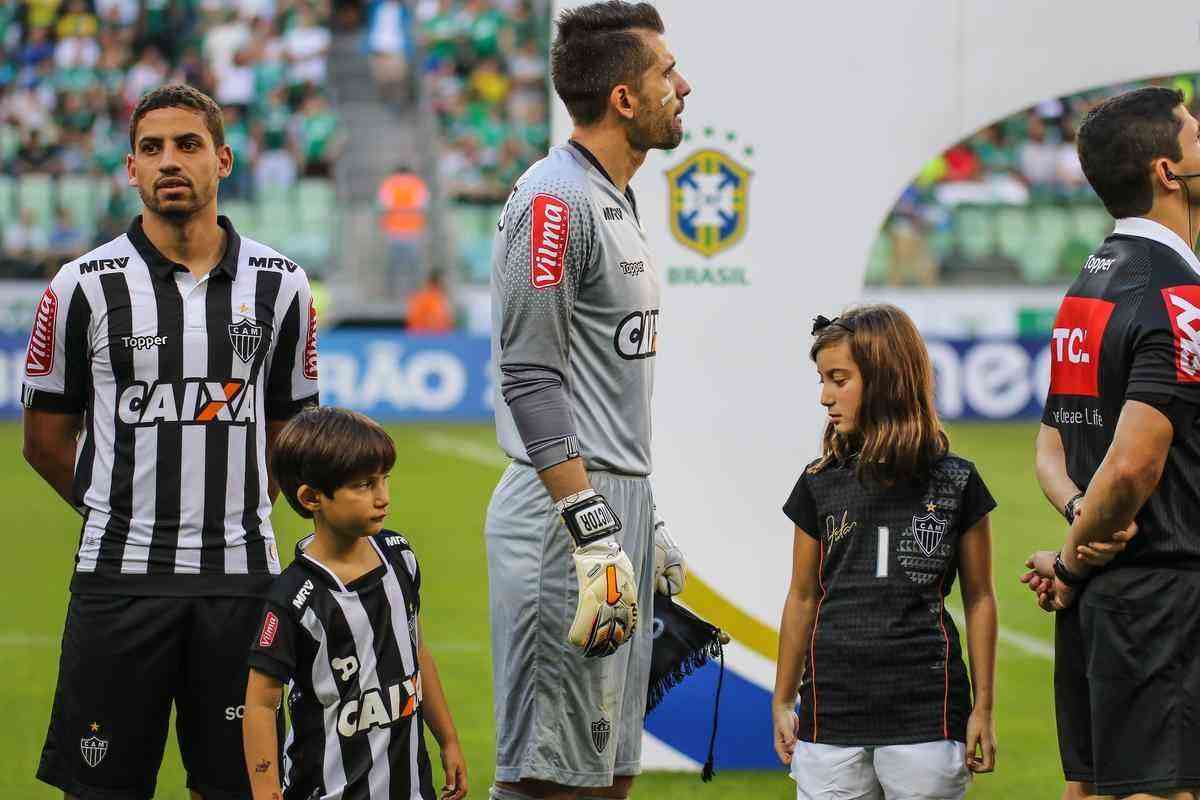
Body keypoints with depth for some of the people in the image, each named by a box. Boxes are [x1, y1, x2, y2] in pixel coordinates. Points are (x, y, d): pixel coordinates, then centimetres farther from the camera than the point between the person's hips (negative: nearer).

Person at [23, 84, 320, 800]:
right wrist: (125, 514, 7)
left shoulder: (280, 285, 5)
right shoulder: (86, 286, -2)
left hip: (241, 574, 2)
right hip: (121, 576, -2)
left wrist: (234, 511, 10)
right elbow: (47, 438, 6)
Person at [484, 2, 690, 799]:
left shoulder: (618, 202, 18)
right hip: (565, 506, -10)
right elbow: (531, 381, -20)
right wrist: (593, 537, -24)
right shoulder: (554, 201, -14)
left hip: (618, 505, 10)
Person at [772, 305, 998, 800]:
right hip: (832, 712, 2)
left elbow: (979, 600, 6)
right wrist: (782, 702, 13)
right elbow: (803, 597, 13)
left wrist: (983, 707, 3)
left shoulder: (955, 484, 1)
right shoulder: (820, 485, 7)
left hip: (926, 715, -2)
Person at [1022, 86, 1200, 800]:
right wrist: (1074, 559, -8)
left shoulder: (1091, 281, 15)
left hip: (1091, 606, 9)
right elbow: (1133, 465, -22)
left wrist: (1080, 514, 0)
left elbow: (1051, 450, 18)